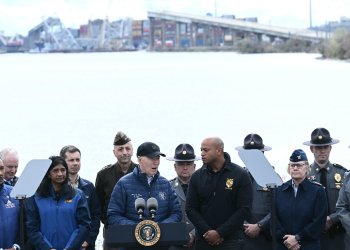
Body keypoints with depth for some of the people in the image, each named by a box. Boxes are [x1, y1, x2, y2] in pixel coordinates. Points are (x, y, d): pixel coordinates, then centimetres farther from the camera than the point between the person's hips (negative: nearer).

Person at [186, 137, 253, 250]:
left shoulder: (240, 175, -2)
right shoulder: (197, 176, 7)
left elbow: (244, 209, -7)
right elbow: (191, 209, 5)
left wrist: (220, 233, -12)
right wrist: (207, 232, -9)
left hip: (231, 241, -3)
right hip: (203, 240, 3)